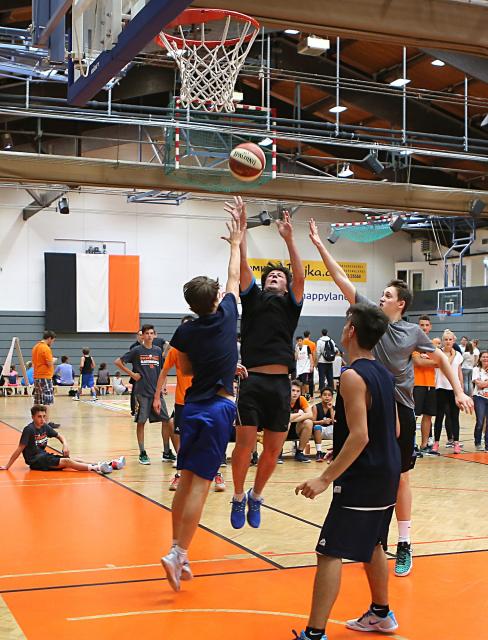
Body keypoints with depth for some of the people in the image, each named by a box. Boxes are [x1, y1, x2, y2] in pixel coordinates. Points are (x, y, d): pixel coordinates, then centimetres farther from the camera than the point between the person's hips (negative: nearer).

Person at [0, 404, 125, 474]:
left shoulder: (45, 427, 4)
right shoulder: (29, 430, -17)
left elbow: (60, 435, 18)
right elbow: (20, 449, -17)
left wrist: (65, 444, -3)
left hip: (44, 456, 7)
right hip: (35, 461, -7)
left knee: (74, 460, -9)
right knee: (67, 461, -24)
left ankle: (108, 464, -20)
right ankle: (97, 468, -39)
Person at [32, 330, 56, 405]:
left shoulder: (36, 347, 13)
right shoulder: (46, 348, -14)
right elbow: (50, 363, -17)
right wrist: (53, 360, 4)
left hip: (36, 376, 9)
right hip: (45, 377, -9)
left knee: (37, 402, 11)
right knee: (48, 401, -9)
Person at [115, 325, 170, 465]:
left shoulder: (158, 350, 10)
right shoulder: (137, 350, -2)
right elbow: (118, 362, -1)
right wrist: (132, 374, -5)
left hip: (157, 391, 4)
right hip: (142, 392, -4)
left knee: (165, 420, 1)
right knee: (141, 422, 0)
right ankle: (142, 454, 9)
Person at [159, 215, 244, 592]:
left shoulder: (185, 332, 0)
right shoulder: (227, 315, -5)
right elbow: (234, 278, 11)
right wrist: (236, 244, 23)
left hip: (193, 406, 4)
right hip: (219, 407, -4)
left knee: (187, 480, 11)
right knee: (201, 484, -5)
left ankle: (178, 550, 17)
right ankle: (178, 554, -9)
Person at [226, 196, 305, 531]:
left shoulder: (291, 304, 16)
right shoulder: (253, 298, 15)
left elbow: (300, 277, -1)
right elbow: (243, 266, 3)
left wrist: (289, 238, -7)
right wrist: (241, 227, -3)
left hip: (280, 384, 2)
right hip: (252, 381, -2)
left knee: (273, 450, 6)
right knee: (245, 444, -6)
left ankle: (256, 497, 28)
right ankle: (238, 497, 16)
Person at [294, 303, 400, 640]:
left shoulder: (354, 376, -18)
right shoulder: (384, 373, 8)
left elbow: (359, 436, -24)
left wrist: (325, 479, -23)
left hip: (361, 479, -9)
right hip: (387, 475, 9)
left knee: (330, 553, -7)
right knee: (372, 544, 24)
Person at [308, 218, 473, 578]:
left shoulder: (413, 332, 2)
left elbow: (441, 359, 12)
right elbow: (341, 279, 0)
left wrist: (459, 392, 2)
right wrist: (319, 244, -3)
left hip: (402, 410, -1)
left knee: (400, 477, 4)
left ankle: (404, 546, 13)